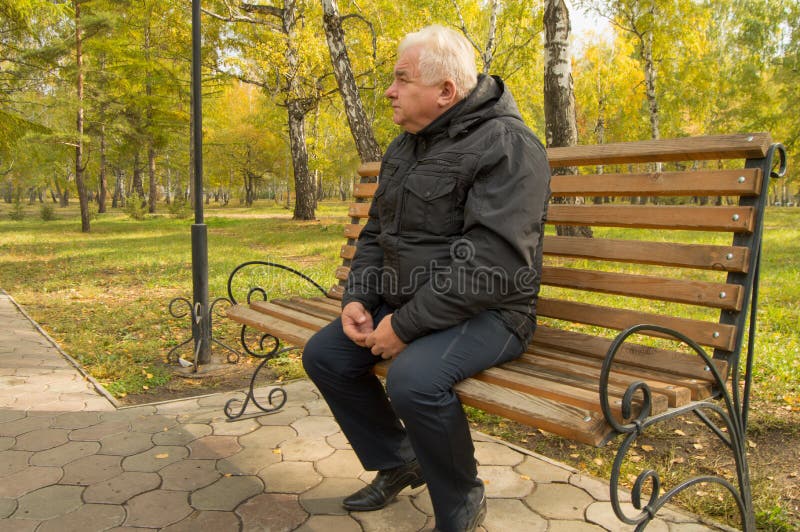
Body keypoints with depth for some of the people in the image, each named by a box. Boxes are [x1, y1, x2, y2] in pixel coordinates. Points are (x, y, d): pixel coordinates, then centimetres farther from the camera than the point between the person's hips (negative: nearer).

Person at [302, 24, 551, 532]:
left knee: (414, 378, -33)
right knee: (324, 354, 2)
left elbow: (493, 264, -27)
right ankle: (397, 462, 21)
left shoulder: (505, 144, -17)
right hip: (404, 302, 9)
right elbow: (376, 233, 17)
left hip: (486, 313, -8)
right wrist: (357, 299, -1)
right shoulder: (405, 148, 11)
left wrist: (405, 325, -24)